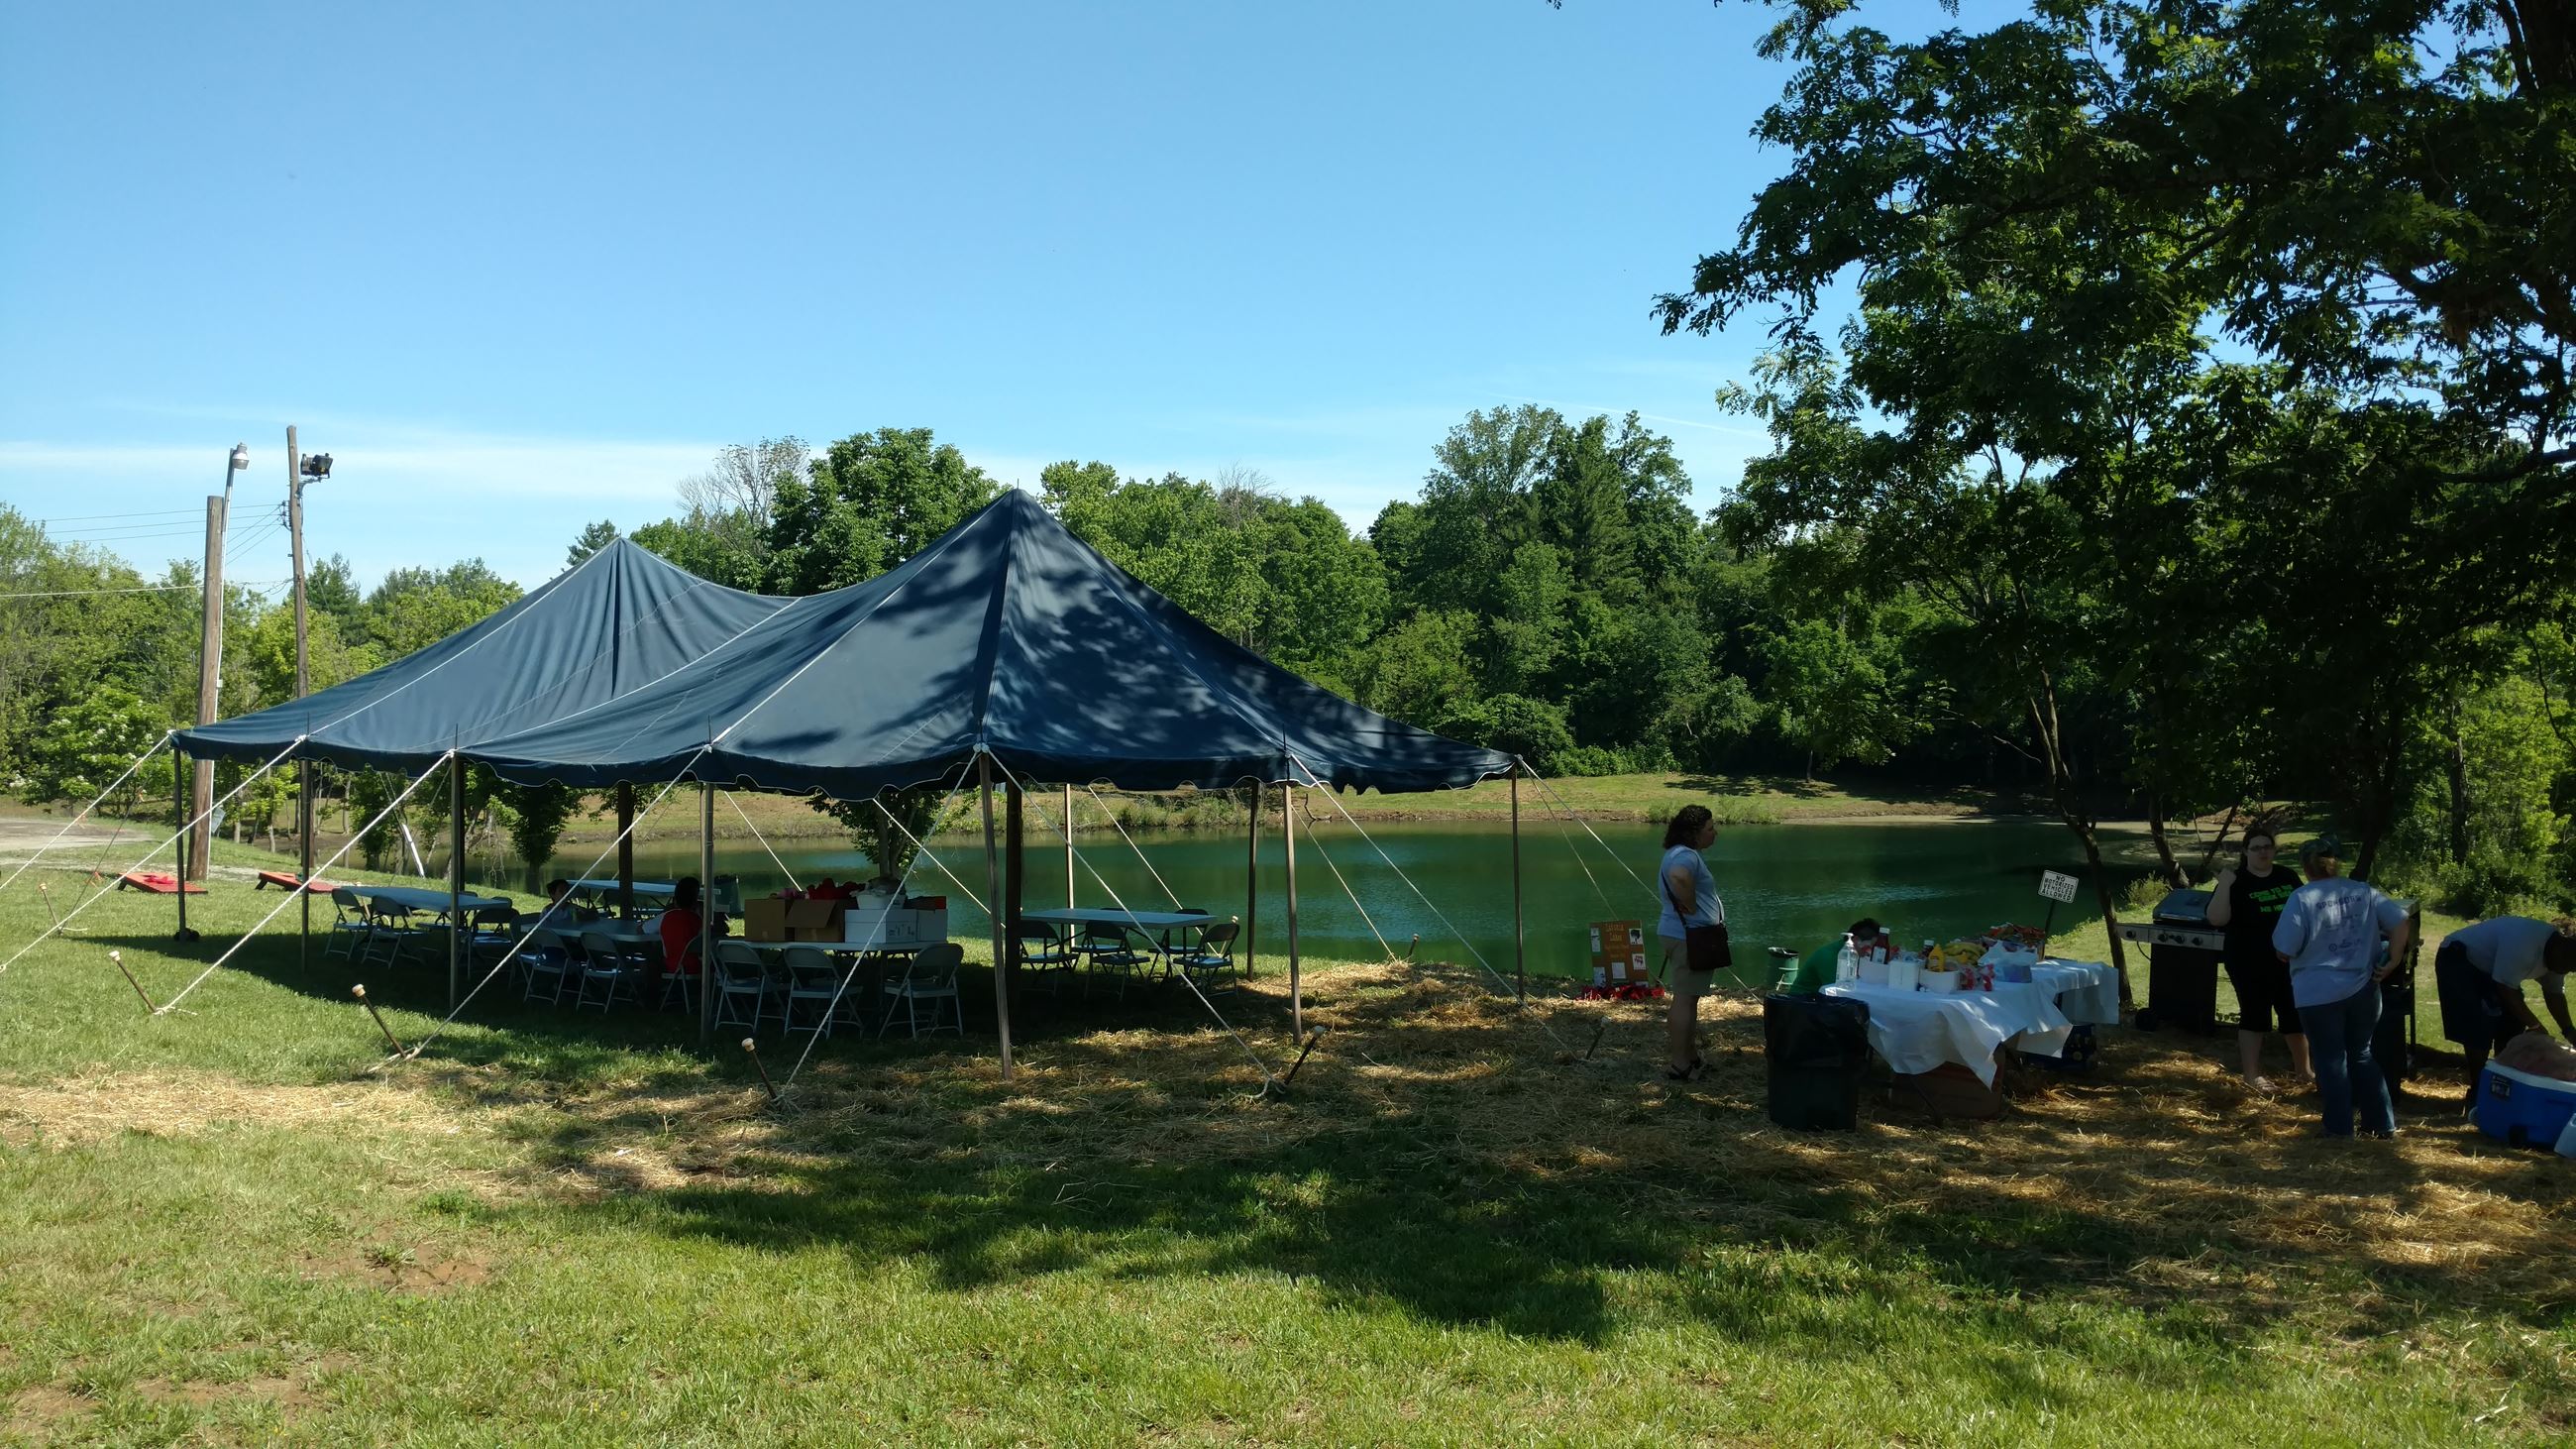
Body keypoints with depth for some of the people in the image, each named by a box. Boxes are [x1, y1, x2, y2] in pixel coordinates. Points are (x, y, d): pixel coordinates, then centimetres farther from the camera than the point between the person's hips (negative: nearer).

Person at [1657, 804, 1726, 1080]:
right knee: (1685, 998, -7)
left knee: (1687, 997, 17)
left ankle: (1689, 1055, 27)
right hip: (1688, 935, -11)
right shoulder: (1686, 856, -20)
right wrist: (1692, 908, -27)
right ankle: (1679, 1064, -4)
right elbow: (1679, 878, -42)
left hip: (1685, 935, 11)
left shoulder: (1680, 853, 15)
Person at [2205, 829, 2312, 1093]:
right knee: (2254, 1017, 0)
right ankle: (2252, 1074, 8)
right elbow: (2217, 919, -18)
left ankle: (2303, 1068, 29)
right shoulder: (2236, 882, -7)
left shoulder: (2288, 877, 8)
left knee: (2296, 1015, 12)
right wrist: (2223, 885, -26)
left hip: (2289, 960, 5)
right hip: (2250, 964, -5)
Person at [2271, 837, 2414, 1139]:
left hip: (2319, 995, -5)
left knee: (2331, 1060, 7)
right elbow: (2401, 923, 0)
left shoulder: (2302, 899, -13)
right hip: (2362, 990, 5)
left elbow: (2285, 952, -12)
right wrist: (2393, 962, 3)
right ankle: (2383, 1123, 22)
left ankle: (2340, 1128, 11)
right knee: (2361, 1055, 19)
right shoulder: (2365, 893, 2)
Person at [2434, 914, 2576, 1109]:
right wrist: (2535, 1026, -26)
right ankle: (2478, 1092, -4)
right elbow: (2506, 990, -32)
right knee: (2479, 1031, -15)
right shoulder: (2523, 944, -36)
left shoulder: (2555, 952, -6)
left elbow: (2555, 993, 5)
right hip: (2457, 961, -10)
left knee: (2511, 1026, 6)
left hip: (2488, 967, 10)